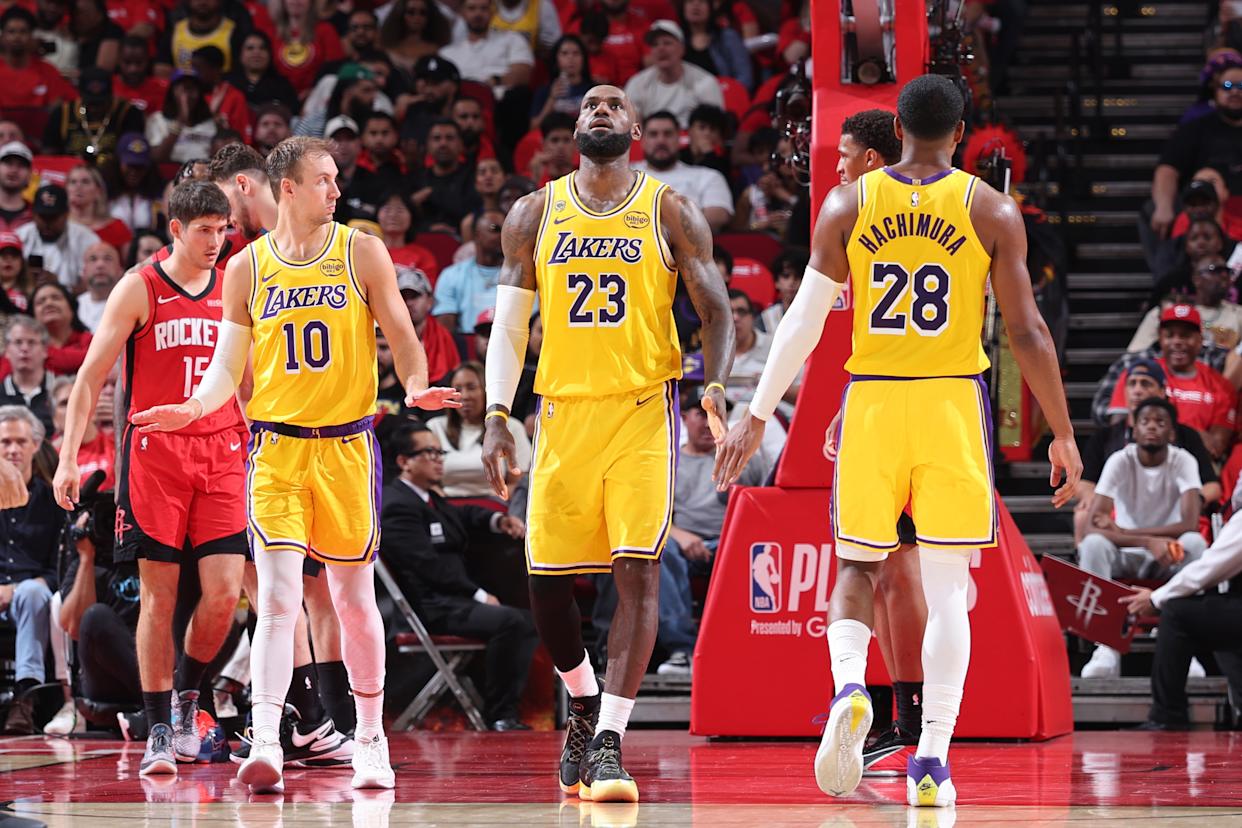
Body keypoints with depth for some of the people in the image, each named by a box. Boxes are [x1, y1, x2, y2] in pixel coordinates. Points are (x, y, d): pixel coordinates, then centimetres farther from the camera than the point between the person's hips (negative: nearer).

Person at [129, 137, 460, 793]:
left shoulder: (360, 252, 3)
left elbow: (400, 333, 2)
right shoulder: (246, 269, 5)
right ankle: (265, 745, -20)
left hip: (346, 444, 0)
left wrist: (416, 387, -19)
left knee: (354, 600, 8)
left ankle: (370, 740, 23)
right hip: (275, 448, 0)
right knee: (278, 597, -13)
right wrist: (194, 408, -12)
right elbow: (228, 366, 8)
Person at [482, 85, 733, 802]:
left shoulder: (671, 213, 2)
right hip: (563, 412, 3)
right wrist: (497, 415, -2)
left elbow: (717, 312, 2)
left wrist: (716, 386, -16)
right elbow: (510, 323, 9)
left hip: (645, 409, -2)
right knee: (547, 577, 3)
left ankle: (608, 741, -13)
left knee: (638, 570, -13)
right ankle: (584, 703, 29)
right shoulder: (536, 215, 8)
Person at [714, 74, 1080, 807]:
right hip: (954, 402, -1)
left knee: (858, 567, 13)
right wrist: (1064, 435, 5)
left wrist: (757, 417, 10)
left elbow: (803, 321, 2)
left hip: (872, 399, 1)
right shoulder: (992, 211, -1)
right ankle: (932, 762, -2)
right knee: (946, 585, 4)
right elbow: (1027, 331, -3)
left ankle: (849, 689, -16)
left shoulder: (847, 204, 2)